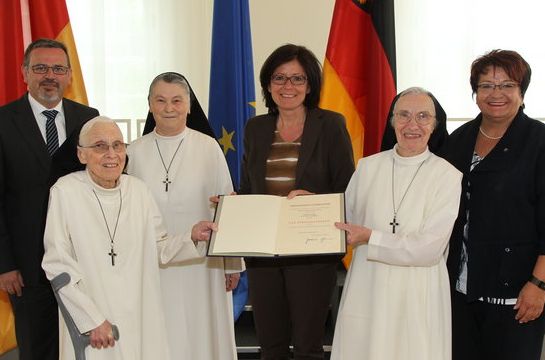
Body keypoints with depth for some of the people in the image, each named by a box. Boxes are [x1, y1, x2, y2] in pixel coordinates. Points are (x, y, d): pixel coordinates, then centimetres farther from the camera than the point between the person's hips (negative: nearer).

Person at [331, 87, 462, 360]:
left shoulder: (447, 176, -7)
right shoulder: (367, 166, 4)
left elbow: (429, 249, -13)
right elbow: (348, 222, 15)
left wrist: (370, 237, -14)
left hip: (416, 297, -2)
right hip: (365, 290, 3)